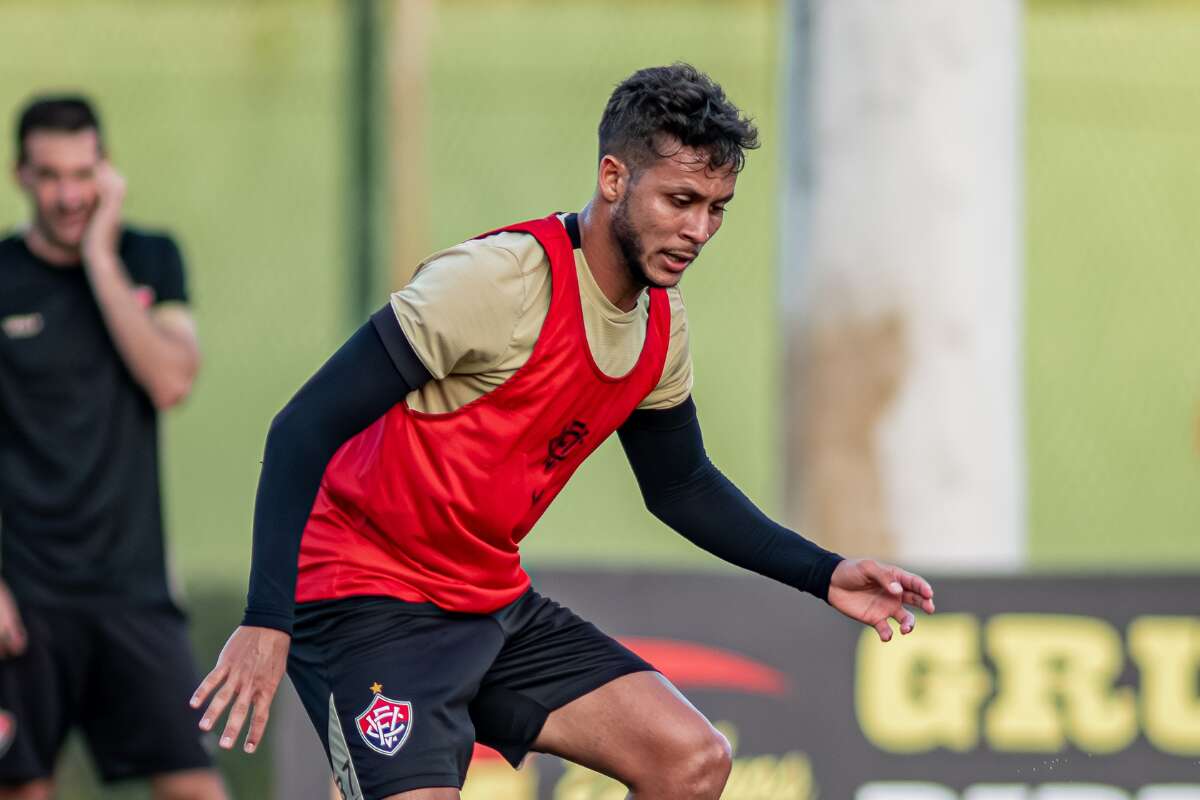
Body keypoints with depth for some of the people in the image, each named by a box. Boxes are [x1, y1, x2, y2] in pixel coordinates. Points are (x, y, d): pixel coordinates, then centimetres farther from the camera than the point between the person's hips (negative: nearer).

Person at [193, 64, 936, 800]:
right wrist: (266, 622, -30)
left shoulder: (662, 323, 3)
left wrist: (822, 574, 10)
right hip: (370, 602, -8)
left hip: (497, 605, 8)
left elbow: (679, 484, 22)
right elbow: (305, 427, -23)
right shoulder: (500, 281, -22)